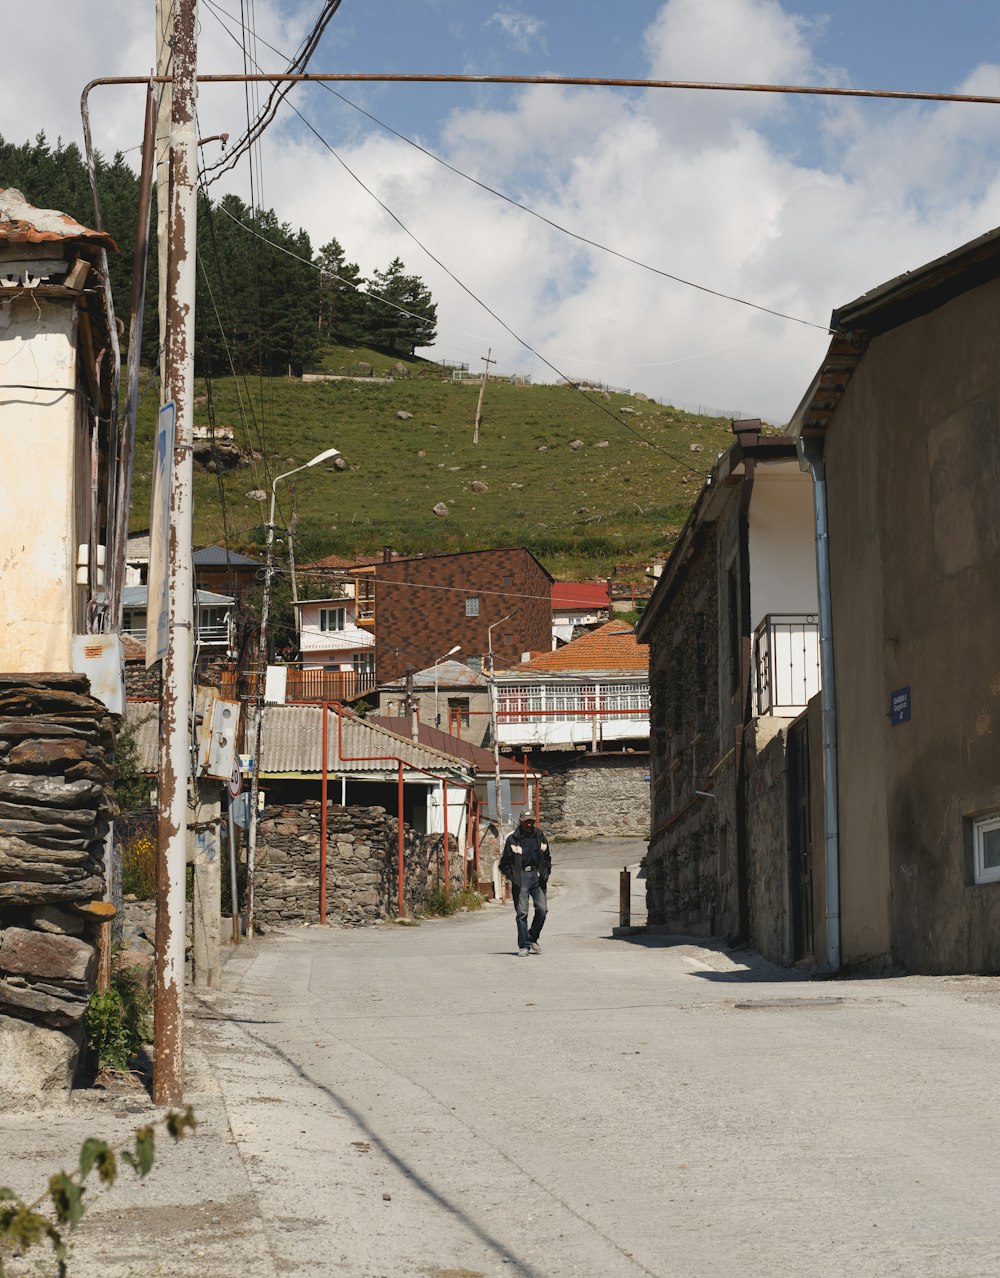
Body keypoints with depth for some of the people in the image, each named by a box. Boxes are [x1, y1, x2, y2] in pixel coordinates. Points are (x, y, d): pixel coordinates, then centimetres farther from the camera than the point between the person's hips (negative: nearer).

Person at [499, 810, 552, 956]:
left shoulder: (540, 836, 8)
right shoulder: (512, 839, -2)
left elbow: (547, 858, 19)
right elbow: (505, 862, 4)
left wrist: (545, 873, 7)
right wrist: (512, 877, -7)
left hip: (536, 876, 3)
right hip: (520, 877, -3)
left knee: (542, 908, -7)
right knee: (522, 913, -3)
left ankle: (532, 939, 12)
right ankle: (524, 946, 2)